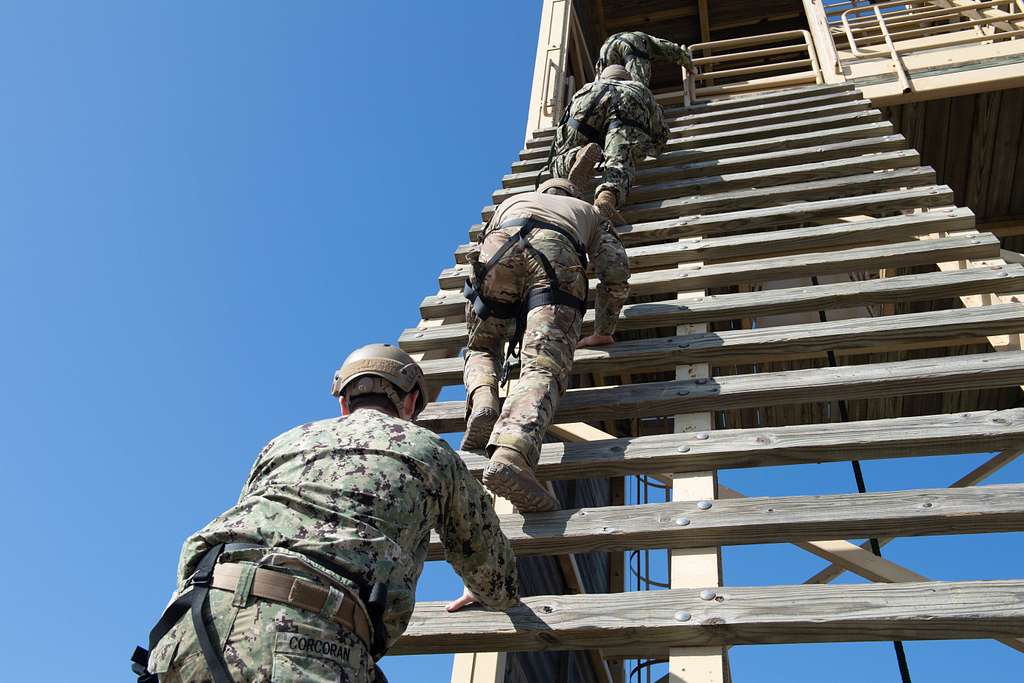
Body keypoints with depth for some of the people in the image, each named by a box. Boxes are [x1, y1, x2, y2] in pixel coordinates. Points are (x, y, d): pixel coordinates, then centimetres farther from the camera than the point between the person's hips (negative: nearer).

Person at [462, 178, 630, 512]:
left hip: (498, 249, 2)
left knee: (481, 349, 24)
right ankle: (511, 454, -46)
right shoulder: (589, 212, 42)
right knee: (543, 368, -19)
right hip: (558, 255, -2)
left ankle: (483, 401, -9)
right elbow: (617, 273, 28)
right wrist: (603, 332, 38)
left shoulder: (511, 202, 47)